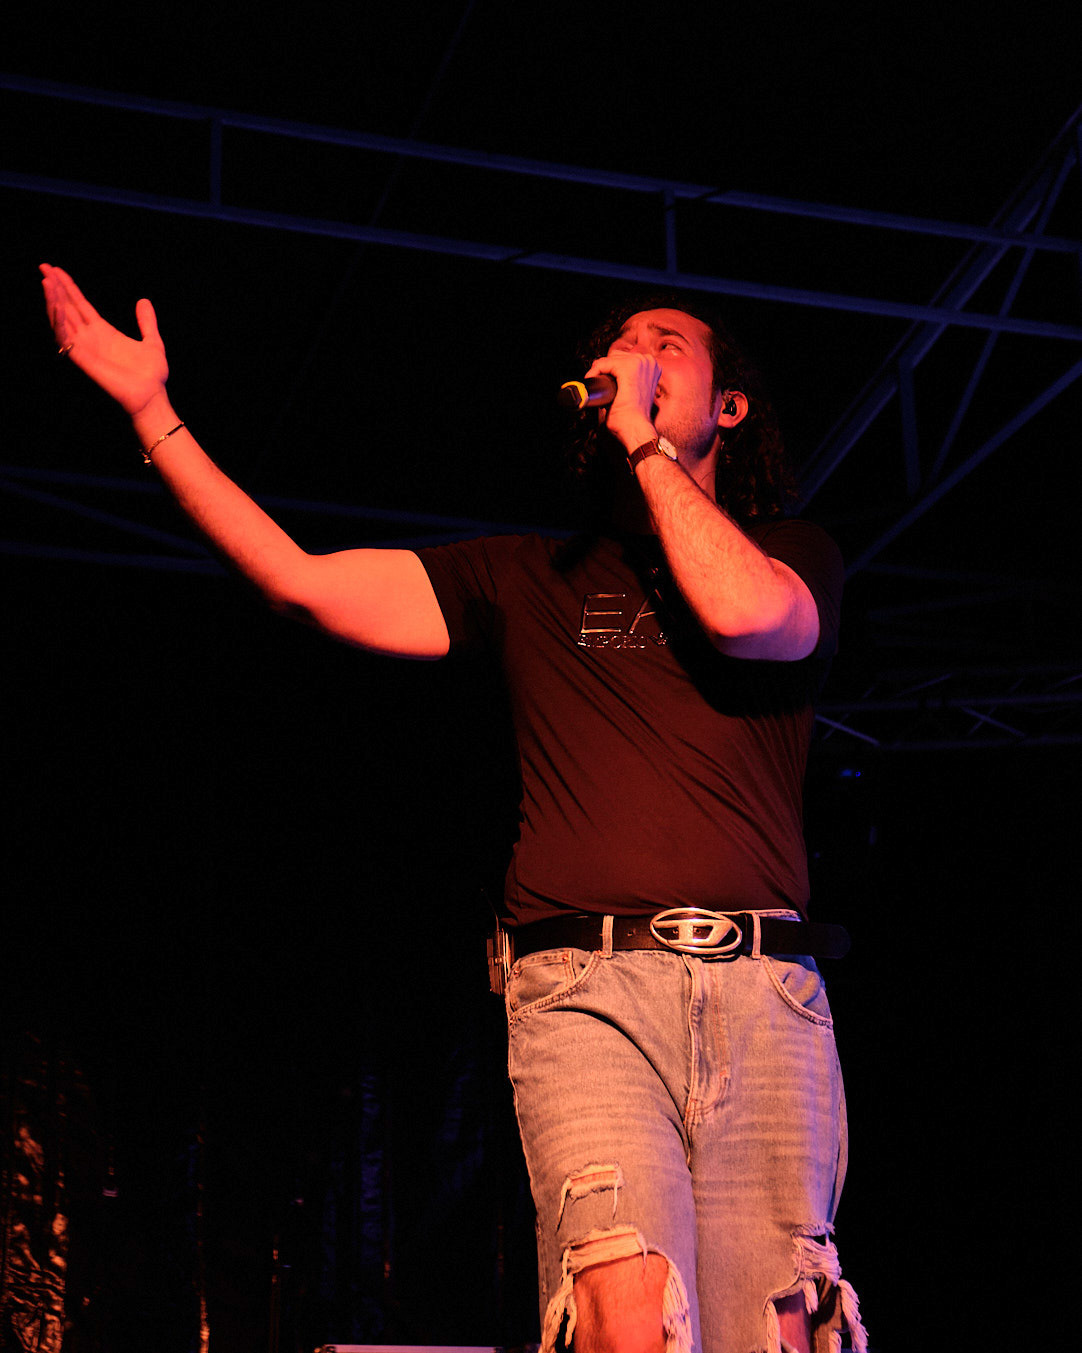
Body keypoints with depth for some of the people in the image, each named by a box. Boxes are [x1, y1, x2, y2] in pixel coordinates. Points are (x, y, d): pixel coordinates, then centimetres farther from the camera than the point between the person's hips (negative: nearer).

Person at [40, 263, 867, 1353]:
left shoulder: (796, 555, 19)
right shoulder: (532, 577, 22)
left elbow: (745, 612, -7)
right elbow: (302, 580, 15)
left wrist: (642, 439, 5)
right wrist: (151, 410, 13)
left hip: (763, 991, 1)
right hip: (582, 986, 0)